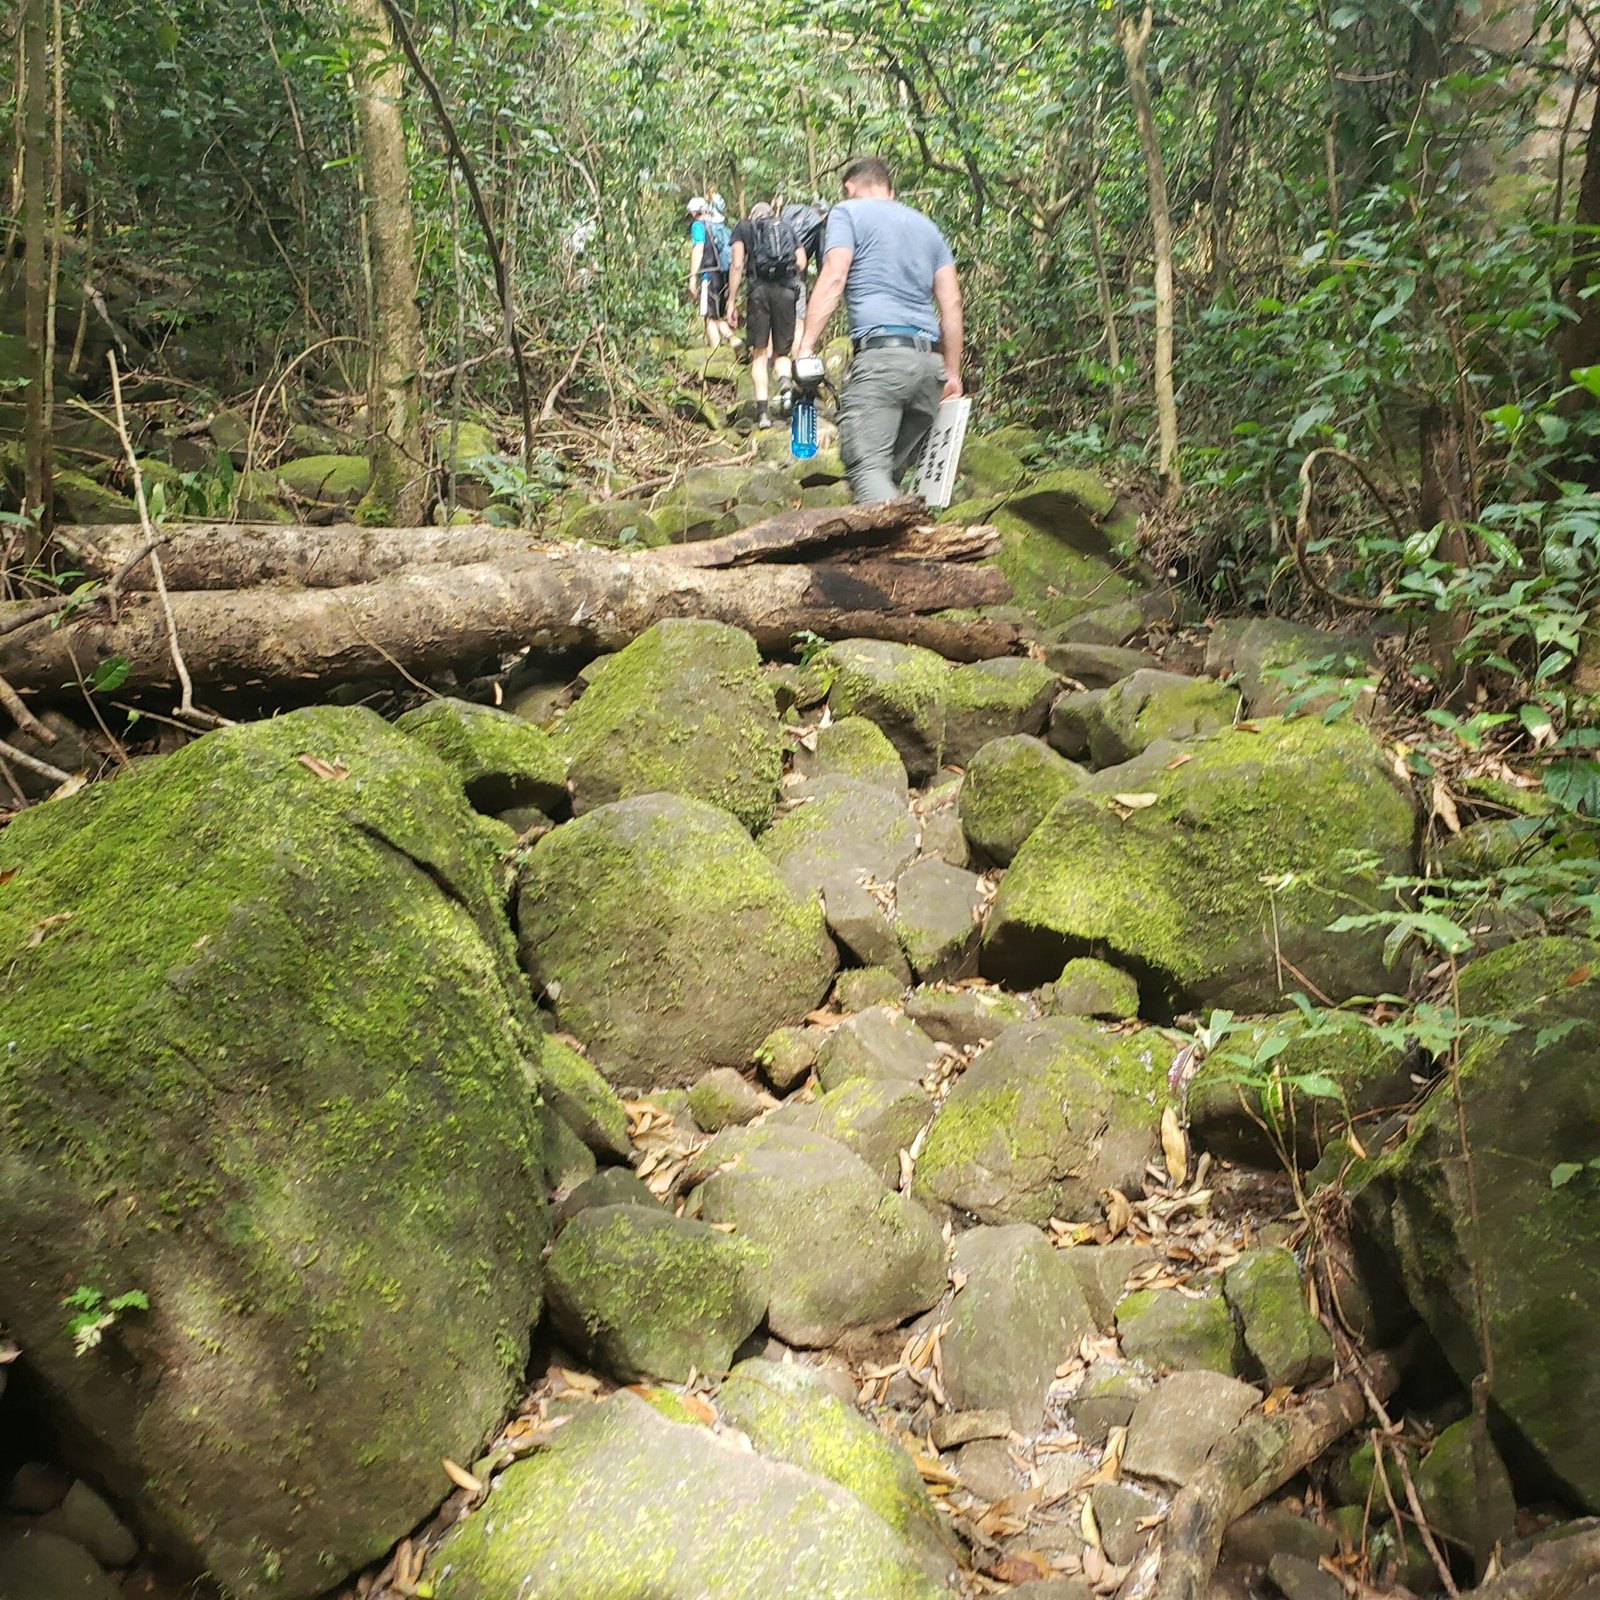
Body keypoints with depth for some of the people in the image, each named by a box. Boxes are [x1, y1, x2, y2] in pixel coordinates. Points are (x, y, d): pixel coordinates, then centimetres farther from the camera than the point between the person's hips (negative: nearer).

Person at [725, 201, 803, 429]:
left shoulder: (744, 228, 17)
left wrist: (731, 303, 3)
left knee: (759, 354, 3)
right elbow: (801, 263, 11)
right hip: (786, 291, 2)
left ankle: (763, 409, -8)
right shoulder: (787, 230, 24)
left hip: (759, 290, -2)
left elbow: (737, 265, 4)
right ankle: (785, 381, -19)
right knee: (782, 352, 13)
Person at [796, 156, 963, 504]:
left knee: (868, 466, -18)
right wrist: (952, 373, 24)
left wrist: (806, 348, -7)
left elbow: (833, 278, -4)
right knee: (895, 470, 10)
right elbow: (951, 303, 22)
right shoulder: (927, 226, 28)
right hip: (930, 360, 6)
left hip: (880, 352, -6)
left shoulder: (848, 212, 12)